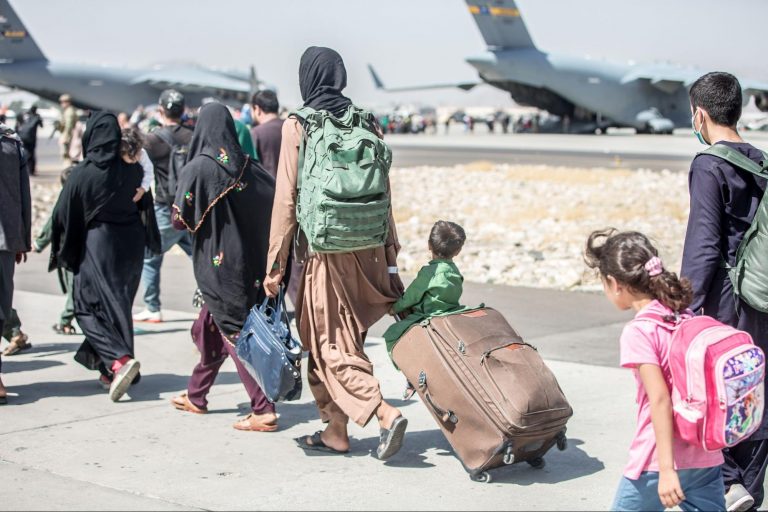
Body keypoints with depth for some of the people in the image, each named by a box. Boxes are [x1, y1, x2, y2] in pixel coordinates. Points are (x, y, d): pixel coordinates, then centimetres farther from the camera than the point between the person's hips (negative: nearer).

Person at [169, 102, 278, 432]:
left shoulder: (197, 168, -14)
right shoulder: (249, 168, 1)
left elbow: (181, 220, -14)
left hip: (215, 264, -6)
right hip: (248, 262, 6)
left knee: (235, 333, -3)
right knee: (210, 328, 21)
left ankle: (263, 410, -8)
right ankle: (196, 395, 34)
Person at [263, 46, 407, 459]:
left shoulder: (297, 126, -8)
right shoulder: (366, 122, 5)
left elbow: (287, 198, -9)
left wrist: (275, 263, -4)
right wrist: (389, 252, 14)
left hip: (324, 250, -5)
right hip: (366, 249, 5)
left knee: (330, 343, 3)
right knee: (342, 337, 16)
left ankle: (385, 413, -14)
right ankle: (336, 430, 21)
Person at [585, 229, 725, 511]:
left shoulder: (638, 332, -14)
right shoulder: (688, 318, 7)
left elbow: (660, 400, -21)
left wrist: (666, 469, -21)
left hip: (659, 459, -6)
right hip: (707, 458, 6)